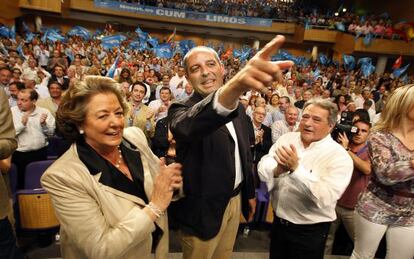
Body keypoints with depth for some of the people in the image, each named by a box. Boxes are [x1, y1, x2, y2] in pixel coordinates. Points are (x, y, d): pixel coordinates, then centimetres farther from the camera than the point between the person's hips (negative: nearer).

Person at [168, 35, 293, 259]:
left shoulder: (238, 108, 2)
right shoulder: (183, 111, -18)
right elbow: (191, 124, -44)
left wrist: (250, 193, 16)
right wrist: (234, 86, -62)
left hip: (235, 199, 6)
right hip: (203, 207, -5)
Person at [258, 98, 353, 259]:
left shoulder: (339, 156, -14)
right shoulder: (287, 139, -2)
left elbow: (326, 198, -26)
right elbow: (262, 168, -10)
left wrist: (296, 168, -34)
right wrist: (277, 169, -31)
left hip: (310, 232, -4)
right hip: (278, 222, 4)